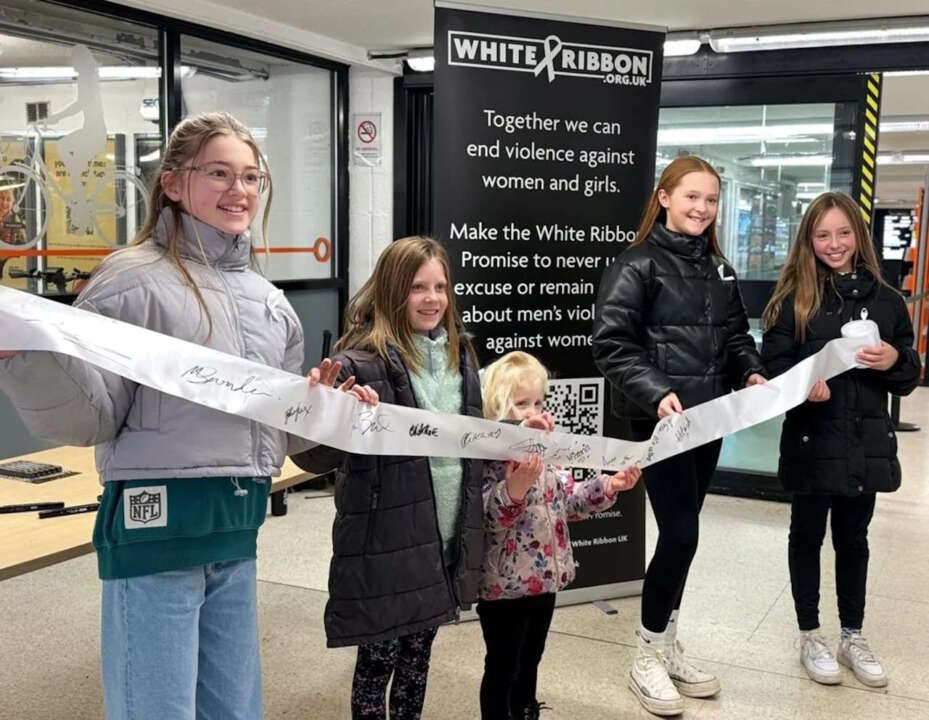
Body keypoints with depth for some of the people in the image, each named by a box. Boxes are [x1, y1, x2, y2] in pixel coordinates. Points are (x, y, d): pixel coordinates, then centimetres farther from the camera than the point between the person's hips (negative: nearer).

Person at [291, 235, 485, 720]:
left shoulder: (459, 353, 7)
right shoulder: (361, 360, -15)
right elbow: (314, 456, -19)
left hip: (447, 539, 6)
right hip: (386, 545, -6)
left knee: (418, 653, 21)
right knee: (377, 660, 9)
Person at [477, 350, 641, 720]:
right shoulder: (486, 456, -20)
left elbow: (569, 500, 12)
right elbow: (484, 516, -29)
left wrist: (607, 487, 0)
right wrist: (514, 488, -45)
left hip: (544, 577, 7)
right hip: (504, 584, -7)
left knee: (529, 662, 24)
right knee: (502, 668, 7)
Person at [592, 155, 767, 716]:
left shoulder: (719, 269, 13)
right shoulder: (637, 266, -9)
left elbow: (736, 335, 17)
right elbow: (612, 346, -15)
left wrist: (752, 373, -2)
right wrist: (655, 394, -27)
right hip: (660, 422, -7)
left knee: (682, 534, 14)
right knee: (680, 535, -8)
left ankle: (668, 647, 29)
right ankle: (648, 658, 11)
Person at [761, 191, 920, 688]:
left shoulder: (885, 300, 2)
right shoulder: (794, 300, -5)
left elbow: (910, 375, 7)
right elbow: (773, 365, -7)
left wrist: (894, 361, -15)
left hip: (865, 442, 2)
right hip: (811, 441, -2)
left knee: (853, 538, 16)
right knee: (807, 536, 12)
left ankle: (853, 635, 31)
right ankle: (809, 635, 26)